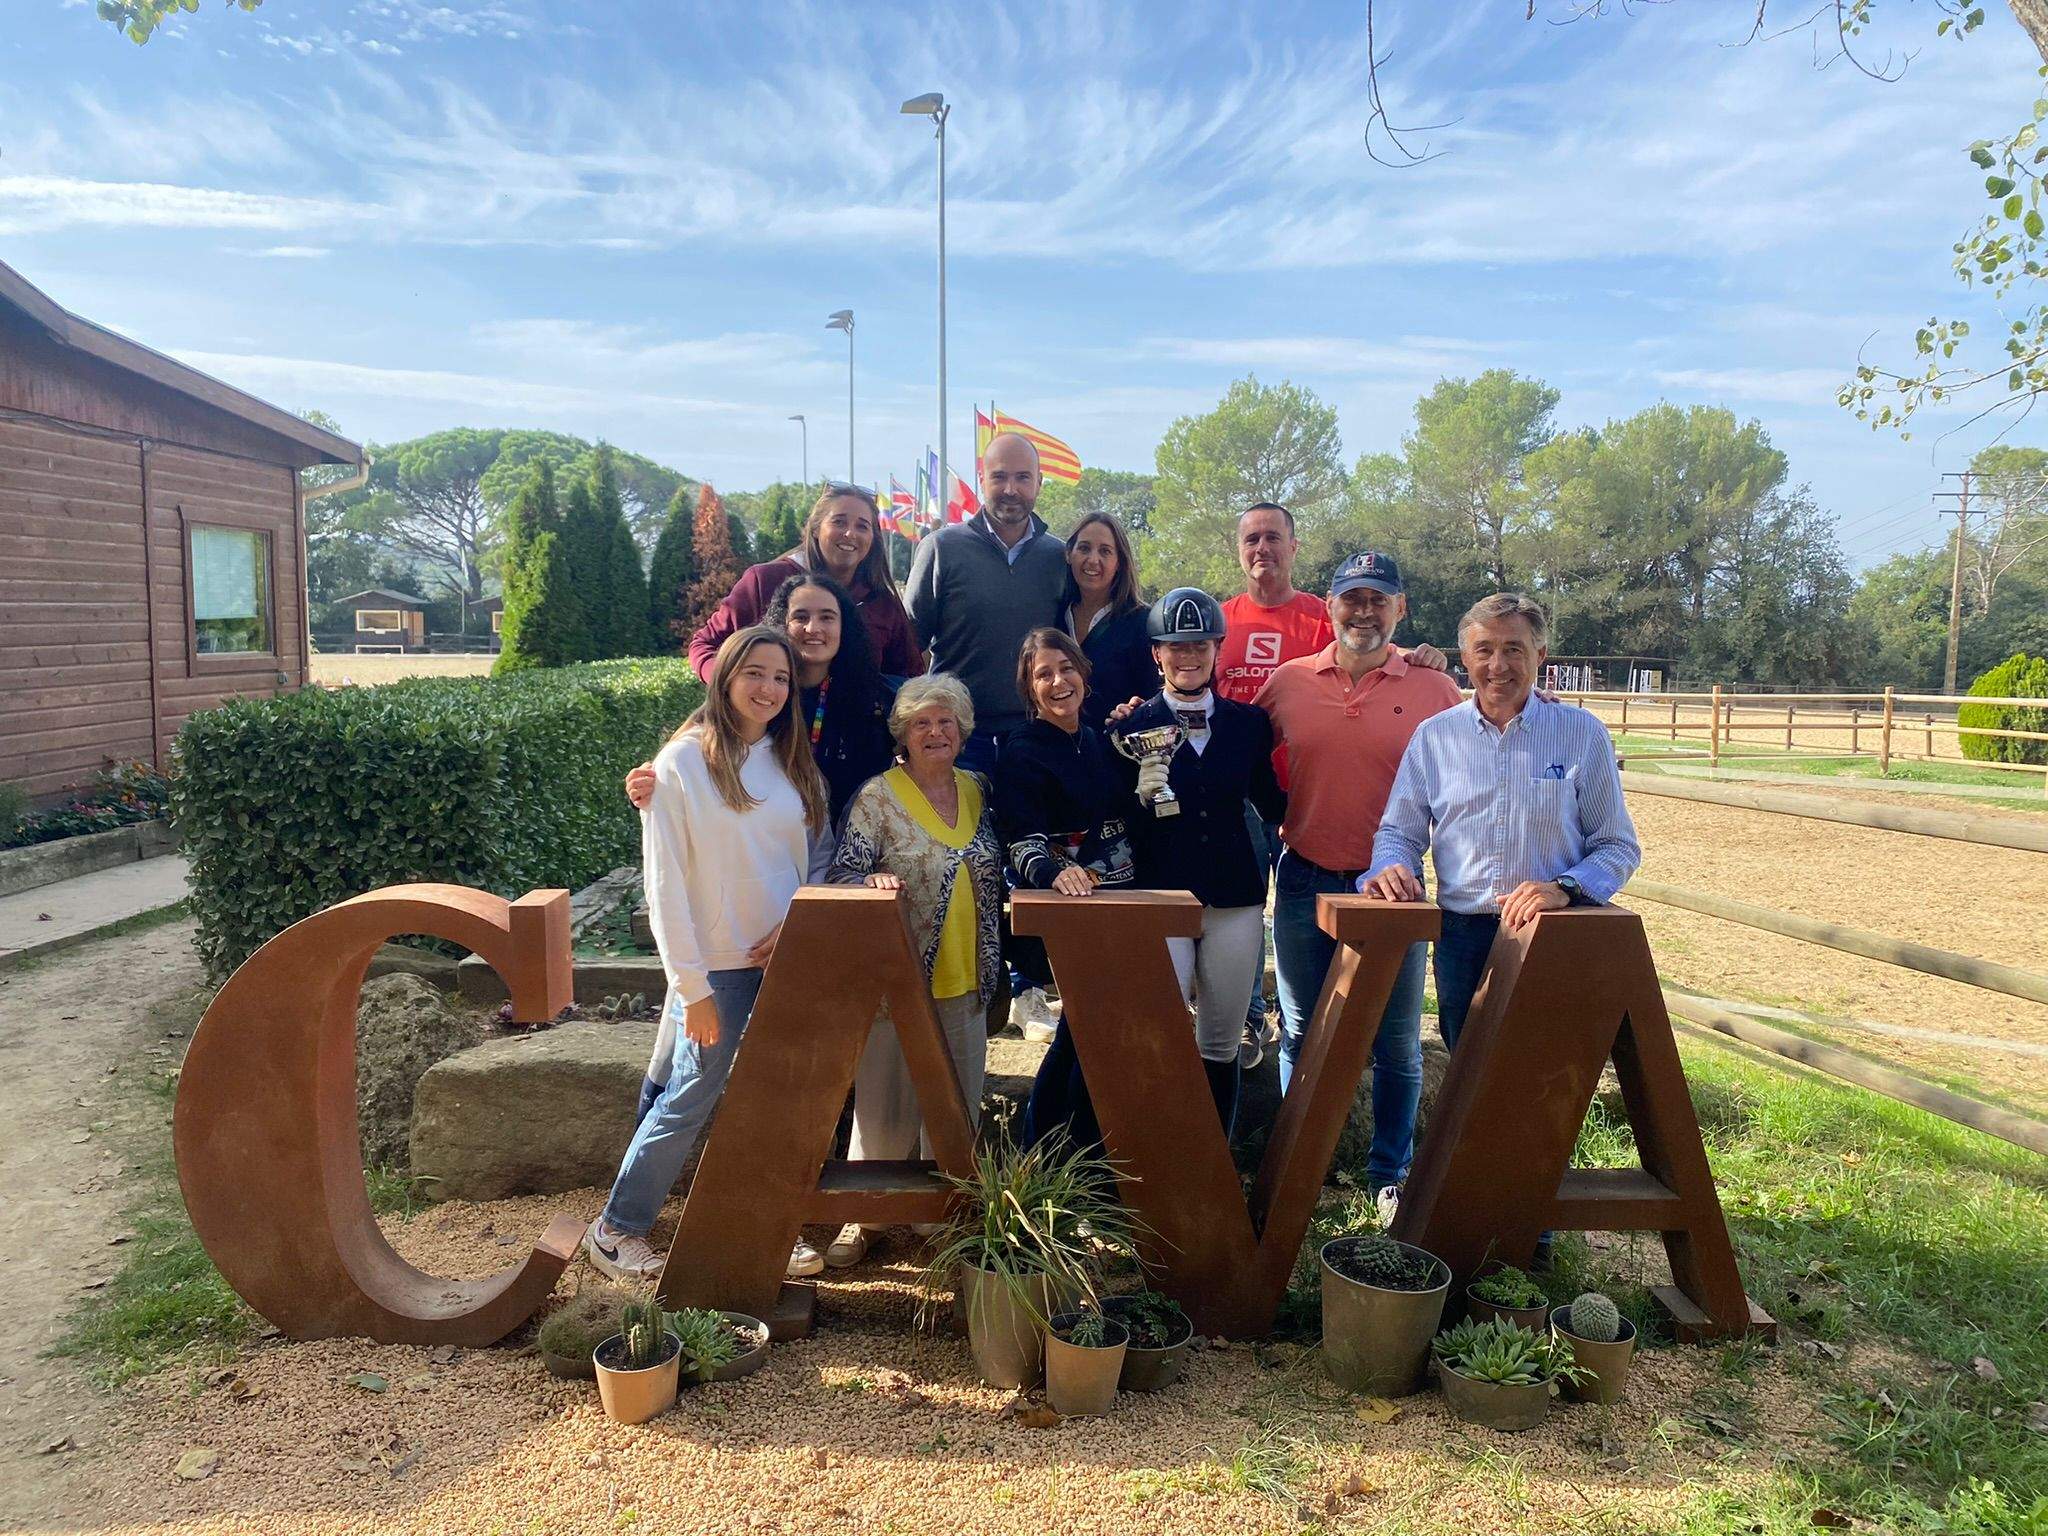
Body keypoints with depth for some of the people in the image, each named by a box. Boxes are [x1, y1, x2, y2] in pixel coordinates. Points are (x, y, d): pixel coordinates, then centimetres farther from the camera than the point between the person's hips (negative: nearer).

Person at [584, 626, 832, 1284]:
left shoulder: (794, 762, 7)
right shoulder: (682, 763, -9)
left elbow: (815, 859, 10)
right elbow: (665, 884, -11)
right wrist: (692, 988, -13)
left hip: (788, 960, 5)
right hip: (719, 969, -5)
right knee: (689, 1103, 3)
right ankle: (617, 1228, 21)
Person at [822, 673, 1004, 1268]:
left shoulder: (978, 790, 8)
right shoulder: (878, 797, -7)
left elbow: (994, 877, 18)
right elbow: (842, 874, -13)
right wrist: (873, 880, -29)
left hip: (965, 982, 5)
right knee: (886, 1103, 3)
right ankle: (861, 1214, 20)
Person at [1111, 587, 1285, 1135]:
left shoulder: (1248, 722, 7)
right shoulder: (1134, 725, 0)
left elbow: (1272, 804, 13)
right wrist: (1143, 796, -16)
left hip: (1235, 898, 3)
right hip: (1160, 897, -2)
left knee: (1221, 1045, 11)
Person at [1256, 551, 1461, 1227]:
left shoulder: (1435, 689, -2)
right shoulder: (1286, 682, 2)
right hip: (1306, 882, 2)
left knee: (1396, 1043, 9)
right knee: (1301, 1034, 13)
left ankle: (1391, 1173, 27)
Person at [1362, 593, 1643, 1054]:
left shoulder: (1583, 734, 0)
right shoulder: (1434, 735, 5)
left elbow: (1618, 847, 2)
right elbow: (1399, 831, 11)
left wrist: (1565, 888, -16)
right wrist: (1390, 868, -11)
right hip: (1462, 936, 2)